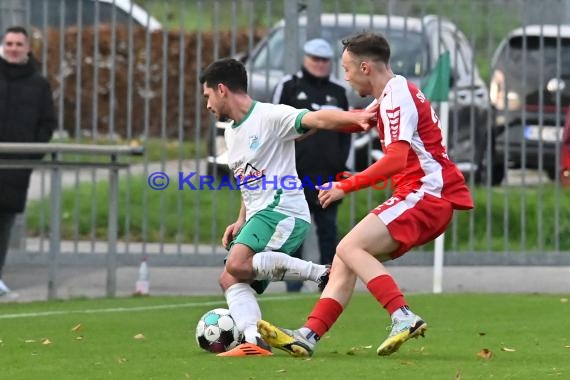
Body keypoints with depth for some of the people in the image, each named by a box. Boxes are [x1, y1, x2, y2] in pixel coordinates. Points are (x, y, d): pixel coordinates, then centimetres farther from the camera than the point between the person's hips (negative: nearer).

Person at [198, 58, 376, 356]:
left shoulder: (270, 116, -7)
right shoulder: (232, 133, 22)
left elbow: (316, 119, -23)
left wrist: (354, 118, -40)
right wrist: (241, 222, 18)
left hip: (283, 210, -10)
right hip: (259, 214, 10)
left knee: (237, 263, -30)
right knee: (230, 280, -5)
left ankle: (322, 273, -23)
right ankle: (255, 341, -19)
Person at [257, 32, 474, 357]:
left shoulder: (397, 95, -13)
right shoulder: (396, 93, 19)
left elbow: (397, 158, -23)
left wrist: (347, 186, -20)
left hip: (425, 193, -10)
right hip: (426, 197, 10)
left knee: (350, 248, -18)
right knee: (346, 260, 4)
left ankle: (404, 317, -26)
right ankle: (308, 337, -1)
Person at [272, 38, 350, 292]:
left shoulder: (338, 92, 17)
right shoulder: (289, 87, 5)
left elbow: (346, 132, 20)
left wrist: (341, 162, 7)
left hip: (328, 173, 3)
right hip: (296, 171, -3)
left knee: (328, 228, 3)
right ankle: (293, 280, 3)